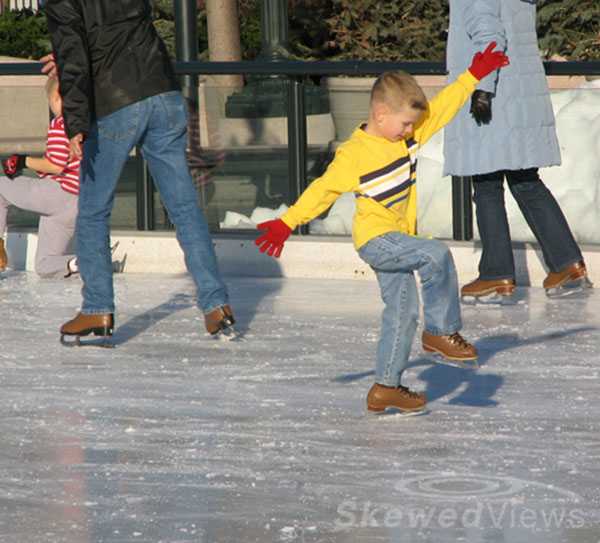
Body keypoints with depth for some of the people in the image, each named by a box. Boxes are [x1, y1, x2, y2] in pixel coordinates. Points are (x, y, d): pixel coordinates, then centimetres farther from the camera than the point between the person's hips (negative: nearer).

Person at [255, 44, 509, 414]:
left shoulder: (410, 135, 5)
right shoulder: (354, 155, -16)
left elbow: (443, 108, 14)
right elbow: (323, 191, -14)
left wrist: (473, 77, 16)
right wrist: (287, 224, -16)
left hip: (397, 239, 8)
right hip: (376, 238, -8)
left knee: (402, 312, 8)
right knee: (436, 255, -27)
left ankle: (386, 387, 15)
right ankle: (441, 331, -15)